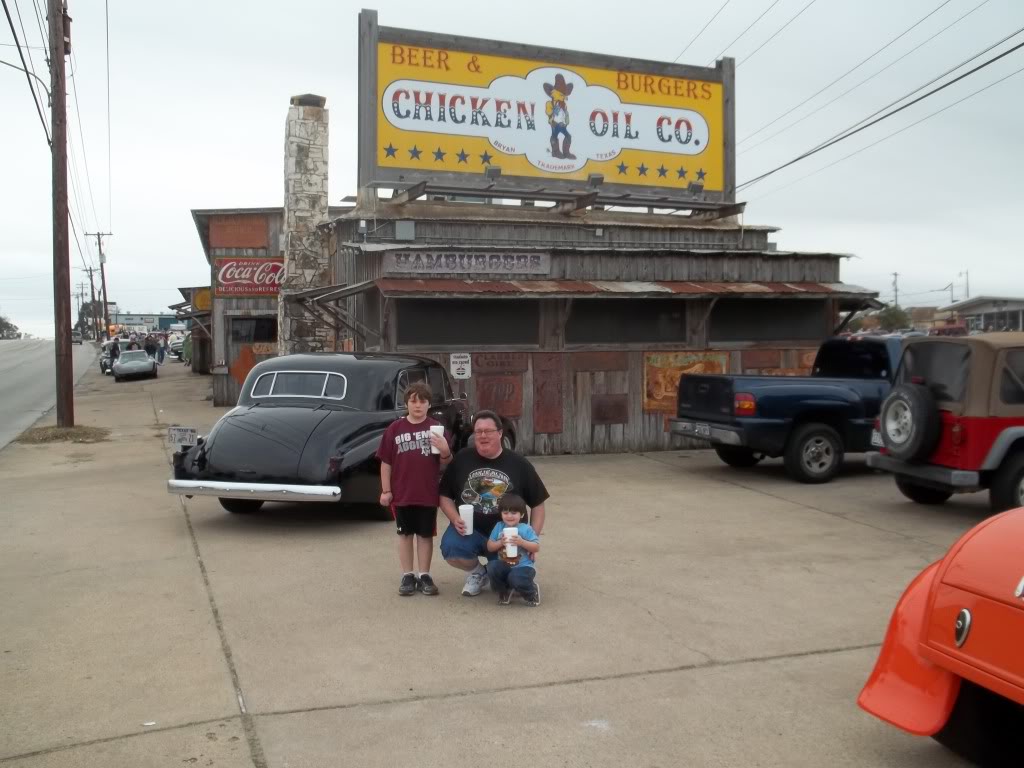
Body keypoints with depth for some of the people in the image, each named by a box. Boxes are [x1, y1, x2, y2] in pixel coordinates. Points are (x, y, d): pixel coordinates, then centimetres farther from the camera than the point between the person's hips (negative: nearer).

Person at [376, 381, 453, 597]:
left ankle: (424, 575, 20)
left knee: (425, 535, 9)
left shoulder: (437, 428, -3)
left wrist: (445, 451, -21)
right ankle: (407, 576, 21)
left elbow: (445, 465, 0)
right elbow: (386, 462, 1)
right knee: (405, 534, 11)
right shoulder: (394, 429, -2)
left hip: (428, 493, 0)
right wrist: (385, 490, -1)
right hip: (401, 494, 1)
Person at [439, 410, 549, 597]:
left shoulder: (519, 464, 0)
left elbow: (538, 504, 5)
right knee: (450, 549, -31)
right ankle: (476, 572, 6)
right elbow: (445, 496, 6)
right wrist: (455, 519, -13)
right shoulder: (462, 459, 1)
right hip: (469, 530, 0)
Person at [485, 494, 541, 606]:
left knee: (515, 578, -34)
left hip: (523, 566, -3)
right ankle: (504, 592, 3)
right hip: (504, 566, 3)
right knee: (492, 567, -27)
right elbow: (489, 547, 4)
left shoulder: (526, 529, -6)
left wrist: (522, 542, -22)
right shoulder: (499, 527, 3)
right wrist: (500, 543, -15)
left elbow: (537, 548, -9)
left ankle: (532, 592, 3)